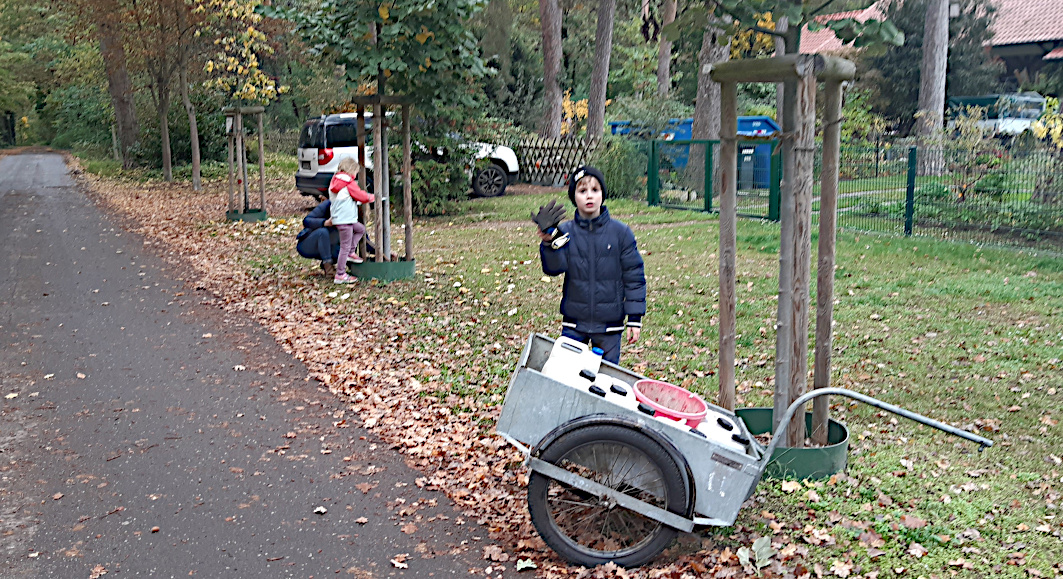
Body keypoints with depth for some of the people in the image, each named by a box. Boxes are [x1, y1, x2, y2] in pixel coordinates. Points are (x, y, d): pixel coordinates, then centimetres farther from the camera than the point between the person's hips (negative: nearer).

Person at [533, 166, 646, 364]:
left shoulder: (620, 232, -3)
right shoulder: (566, 231, -1)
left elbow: (634, 276, 1)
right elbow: (554, 267, -14)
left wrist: (635, 318, -1)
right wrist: (549, 239, -31)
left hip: (609, 325, -1)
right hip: (574, 323, 1)